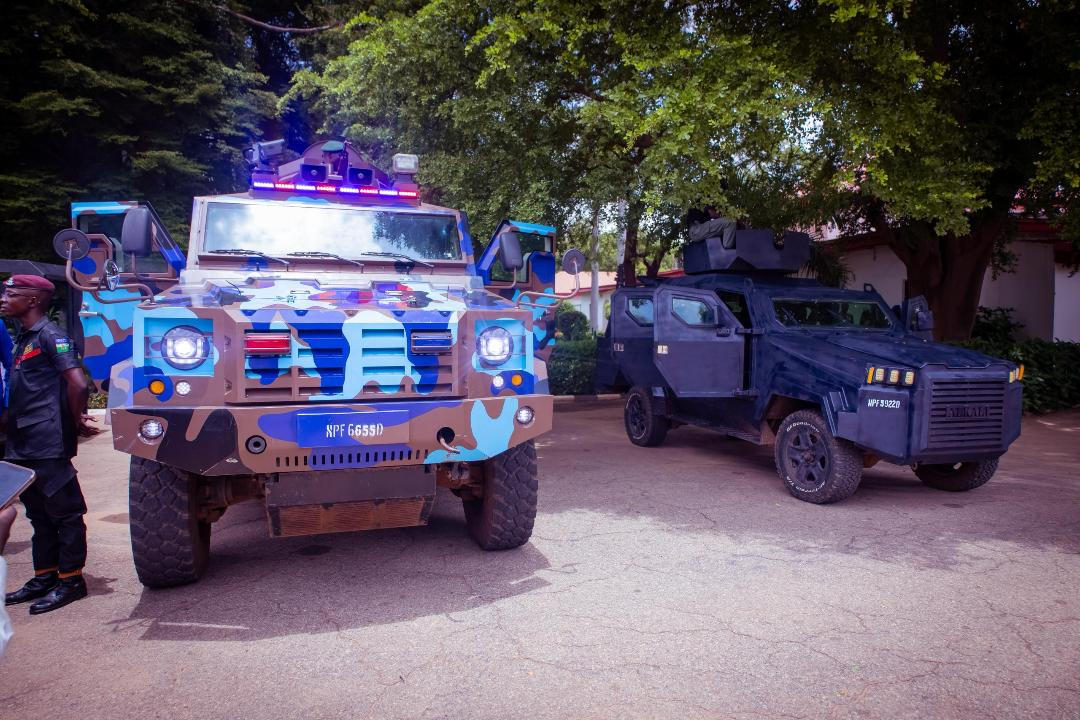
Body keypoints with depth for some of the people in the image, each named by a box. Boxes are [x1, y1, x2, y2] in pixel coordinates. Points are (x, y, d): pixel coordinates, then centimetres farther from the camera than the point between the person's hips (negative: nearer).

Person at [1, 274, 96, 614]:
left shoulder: (49, 335, -12)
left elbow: (78, 384, -21)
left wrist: (77, 420, -10)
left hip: (48, 443, -9)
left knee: (64, 512, 0)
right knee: (39, 515, 16)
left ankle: (70, 580, 7)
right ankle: (44, 577, 26)